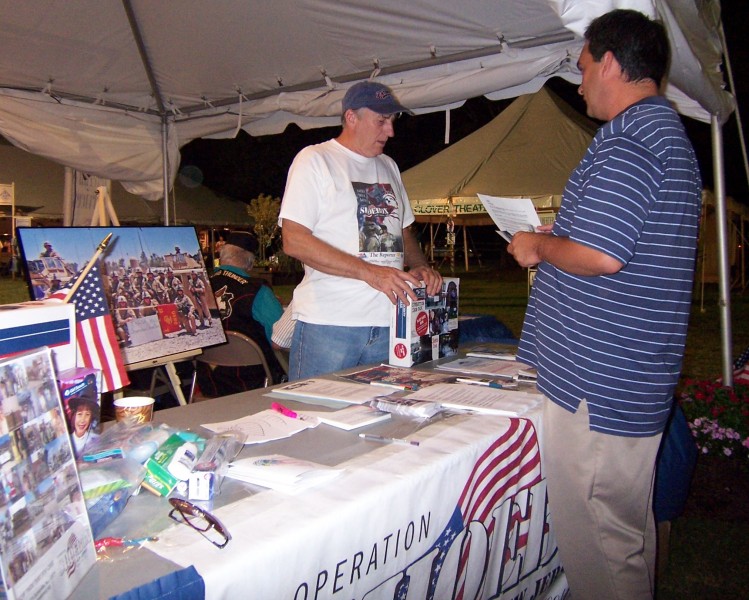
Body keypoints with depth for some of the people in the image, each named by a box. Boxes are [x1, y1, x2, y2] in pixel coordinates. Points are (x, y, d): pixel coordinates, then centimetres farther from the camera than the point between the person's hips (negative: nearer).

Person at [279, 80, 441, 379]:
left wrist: (421, 267, 4)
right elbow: (294, 241, -12)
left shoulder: (388, 166, 19)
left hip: (387, 324, 6)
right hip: (328, 324, -6)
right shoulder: (314, 159, -2)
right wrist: (370, 272, -19)